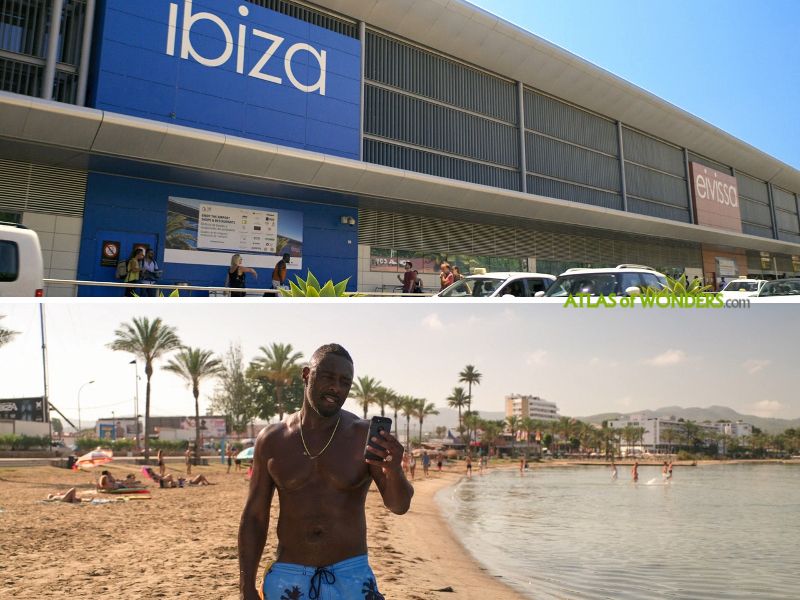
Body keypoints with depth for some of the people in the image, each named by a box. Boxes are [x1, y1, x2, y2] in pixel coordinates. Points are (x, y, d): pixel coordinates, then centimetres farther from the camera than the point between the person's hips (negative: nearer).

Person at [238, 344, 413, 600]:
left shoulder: (366, 435, -7)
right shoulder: (271, 440, -1)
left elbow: (399, 505, -13)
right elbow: (254, 517, 5)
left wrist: (394, 471, -34)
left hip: (350, 576, -1)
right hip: (287, 578, 2)